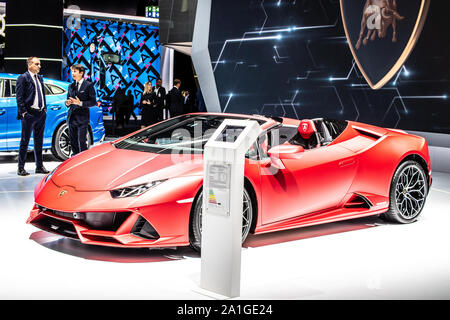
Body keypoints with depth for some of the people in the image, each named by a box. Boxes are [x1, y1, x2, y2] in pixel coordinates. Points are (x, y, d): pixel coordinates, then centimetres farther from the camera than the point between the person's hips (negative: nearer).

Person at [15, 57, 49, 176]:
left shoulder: (40, 78, 15)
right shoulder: (23, 78, -6)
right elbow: (19, 97, -10)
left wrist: (45, 108, 11)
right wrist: (23, 112, -15)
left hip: (41, 114, 7)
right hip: (29, 114, -7)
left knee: (39, 141, 13)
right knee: (25, 141, -1)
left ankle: (39, 166, 21)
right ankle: (21, 168, 6)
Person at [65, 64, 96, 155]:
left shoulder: (89, 85, -3)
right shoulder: (71, 86, 15)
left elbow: (93, 102, -6)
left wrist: (81, 103, -19)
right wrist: (67, 103, -2)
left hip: (82, 118, -6)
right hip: (72, 117, 6)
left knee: (81, 142, -10)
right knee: (73, 142, 10)